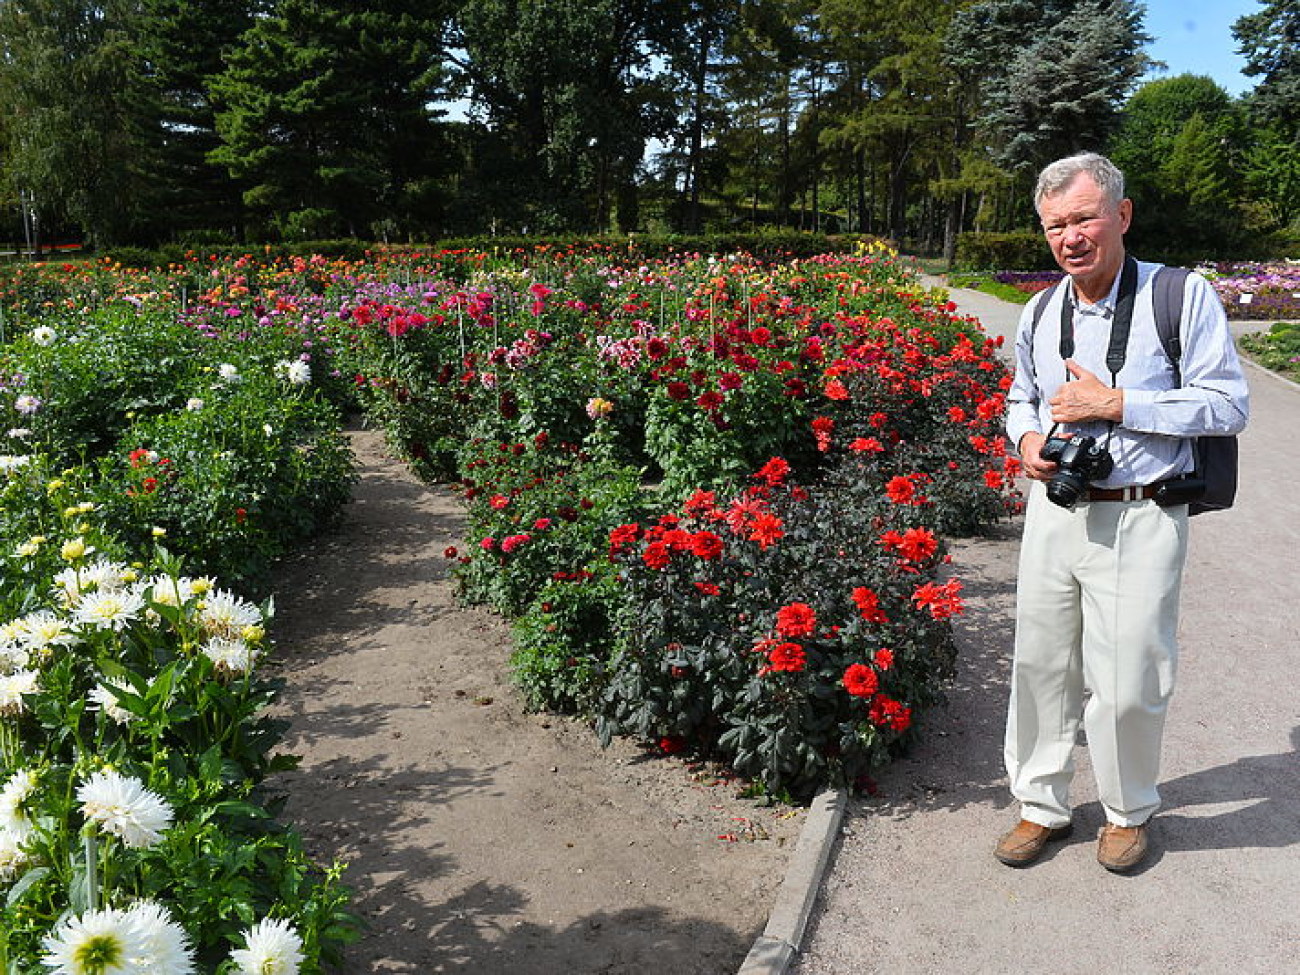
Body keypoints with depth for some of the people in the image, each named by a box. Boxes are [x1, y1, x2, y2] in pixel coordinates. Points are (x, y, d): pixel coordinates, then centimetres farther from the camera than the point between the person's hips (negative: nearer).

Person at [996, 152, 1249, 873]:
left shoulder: (1182, 296, -7)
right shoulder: (1039, 313, 9)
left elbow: (1229, 404, -11)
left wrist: (1114, 404, -17)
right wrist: (1026, 439, 0)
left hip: (1140, 522, -5)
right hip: (1052, 513, 5)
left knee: (1128, 681, 4)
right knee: (1040, 665, 12)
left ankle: (1129, 811, 32)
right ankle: (1042, 805, 31)